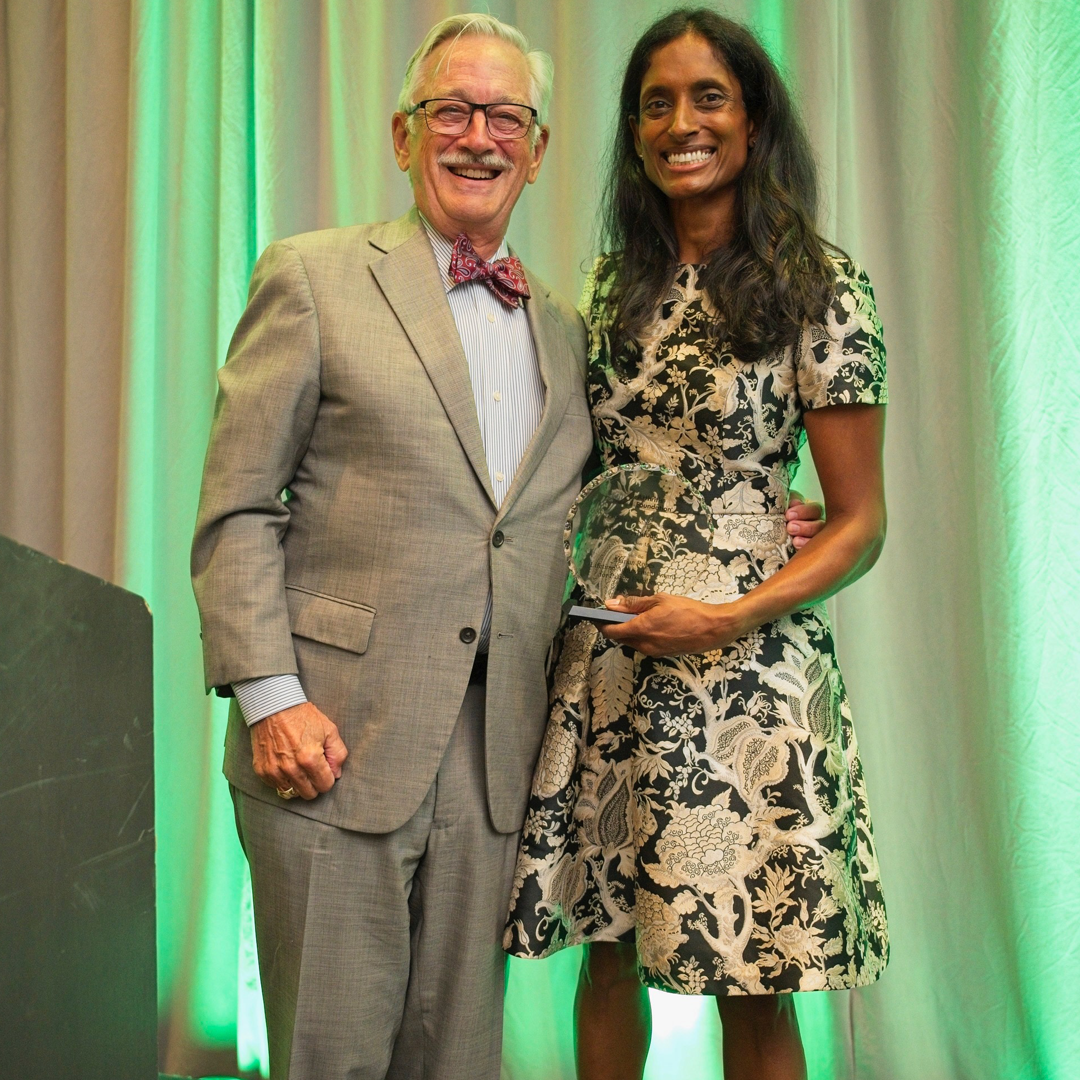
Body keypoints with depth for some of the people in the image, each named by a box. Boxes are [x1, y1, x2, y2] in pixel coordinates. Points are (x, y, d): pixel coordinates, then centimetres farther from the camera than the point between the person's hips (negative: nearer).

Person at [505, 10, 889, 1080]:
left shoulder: (820, 285, -4)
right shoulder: (611, 288, 10)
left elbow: (860, 522, -5)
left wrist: (729, 617, -18)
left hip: (741, 664, -4)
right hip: (600, 662, 4)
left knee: (753, 988, 4)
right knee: (606, 948, 10)